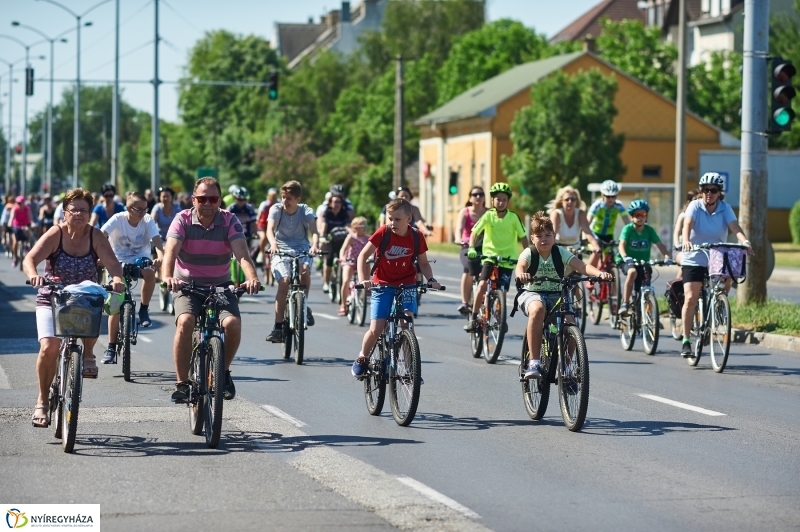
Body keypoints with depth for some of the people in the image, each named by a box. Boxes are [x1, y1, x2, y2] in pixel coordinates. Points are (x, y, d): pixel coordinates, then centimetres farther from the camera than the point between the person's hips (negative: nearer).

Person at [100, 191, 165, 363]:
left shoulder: (148, 221, -13)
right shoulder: (117, 219, -17)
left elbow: (157, 241, -26)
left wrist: (160, 257, -47)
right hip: (119, 262, -1)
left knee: (150, 272, -36)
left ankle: (144, 309, -12)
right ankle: (111, 347, 3)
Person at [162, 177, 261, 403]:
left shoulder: (229, 221, -9)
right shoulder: (183, 220, -10)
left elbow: (241, 253, -23)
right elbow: (170, 251, -25)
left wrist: (252, 278, -43)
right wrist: (167, 277, -46)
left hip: (221, 286, 1)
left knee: (232, 323, -25)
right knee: (185, 321, -30)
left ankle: (223, 371, 4)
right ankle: (182, 383, -19)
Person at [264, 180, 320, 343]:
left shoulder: (306, 211, -5)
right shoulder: (276, 209, -6)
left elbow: (314, 231, -19)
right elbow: (270, 229, -20)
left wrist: (315, 244, -42)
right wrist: (273, 244, -42)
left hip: (302, 249, 1)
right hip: (281, 250, -1)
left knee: (305, 269, -32)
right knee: (284, 282, -23)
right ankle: (278, 327, -20)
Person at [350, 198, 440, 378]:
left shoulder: (416, 237, -9)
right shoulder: (383, 233, -14)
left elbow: (423, 263, 4)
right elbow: (363, 256, -12)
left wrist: (431, 279, -14)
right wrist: (363, 280, -25)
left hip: (407, 285, 1)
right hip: (382, 285, -1)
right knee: (376, 330, -7)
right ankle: (362, 358, 21)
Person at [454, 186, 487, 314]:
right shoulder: (465, 212, 2)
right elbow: (459, 228, -13)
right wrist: (458, 239, -35)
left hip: (485, 247, 1)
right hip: (468, 247, -1)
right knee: (469, 268, -27)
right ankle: (464, 303, -25)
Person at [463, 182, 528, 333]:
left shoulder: (513, 217, -6)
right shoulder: (488, 215, -6)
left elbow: (523, 237, 0)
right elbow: (475, 232, -12)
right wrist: (471, 248, -27)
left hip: (507, 258, 0)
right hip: (489, 255, 0)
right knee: (482, 285, -18)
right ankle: (473, 319, -11)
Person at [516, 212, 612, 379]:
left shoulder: (561, 252, -4)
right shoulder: (529, 253, -8)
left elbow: (581, 265, -18)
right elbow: (520, 266, -29)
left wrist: (599, 273, -38)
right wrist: (521, 274, -55)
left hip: (556, 295, 2)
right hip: (532, 293, -2)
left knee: (570, 324, -23)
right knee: (537, 310, -38)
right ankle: (534, 362, -34)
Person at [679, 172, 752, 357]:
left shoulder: (725, 208, -3)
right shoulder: (695, 206, -8)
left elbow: (734, 226, -19)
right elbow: (688, 224, -25)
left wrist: (745, 241, -39)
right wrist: (686, 241, -46)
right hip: (694, 259, -2)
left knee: (726, 280, -26)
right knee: (690, 298, -12)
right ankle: (686, 340, -3)